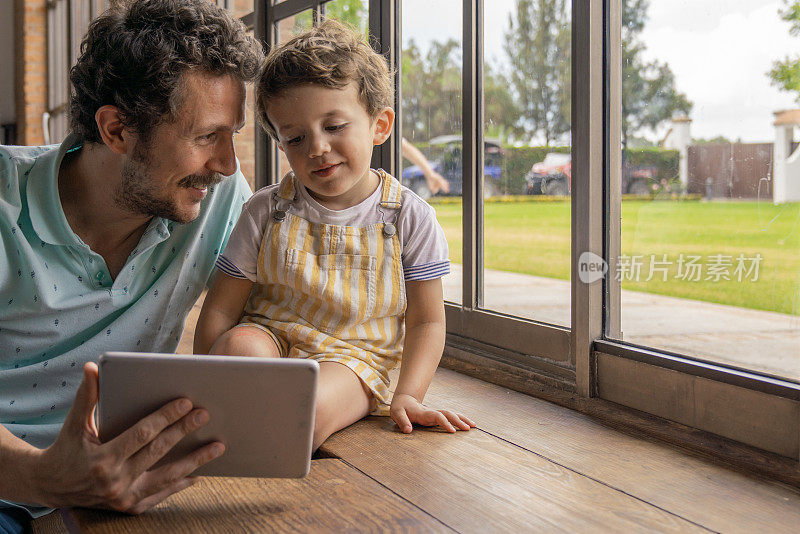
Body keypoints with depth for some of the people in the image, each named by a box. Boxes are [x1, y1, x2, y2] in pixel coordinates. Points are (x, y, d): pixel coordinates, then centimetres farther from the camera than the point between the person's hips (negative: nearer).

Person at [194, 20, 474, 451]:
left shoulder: (409, 218, -2)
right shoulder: (267, 212, 1)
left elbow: (426, 322, 3)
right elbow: (220, 310, 3)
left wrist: (407, 396, -10)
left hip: (353, 357, -1)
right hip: (271, 337, 1)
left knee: (314, 405, -35)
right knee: (240, 347, -35)